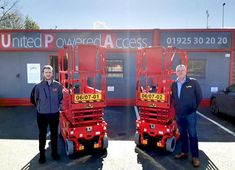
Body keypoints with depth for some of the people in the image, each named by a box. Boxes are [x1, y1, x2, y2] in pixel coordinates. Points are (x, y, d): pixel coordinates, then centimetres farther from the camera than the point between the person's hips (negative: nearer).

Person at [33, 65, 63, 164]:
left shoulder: (58, 85, -6)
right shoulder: (38, 86, -6)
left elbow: (61, 98, 7)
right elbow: (36, 99, 8)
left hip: (54, 113, 1)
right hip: (42, 114, 0)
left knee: (54, 134, 13)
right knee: (42, 134, 9)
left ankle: (54, 152, 29)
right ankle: (42, 154, 24)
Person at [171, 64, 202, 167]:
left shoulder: (193, 82, -6)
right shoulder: (174, 84, 5)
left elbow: (199, 96, -1)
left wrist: (193, 107, 2)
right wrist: (176, 107, 8)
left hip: (190, 114, -4)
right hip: (178, 114, 4)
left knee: (192, 135, 3)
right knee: (182, 134, 15)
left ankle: (195, 157, 12)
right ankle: (184, 152, 30)